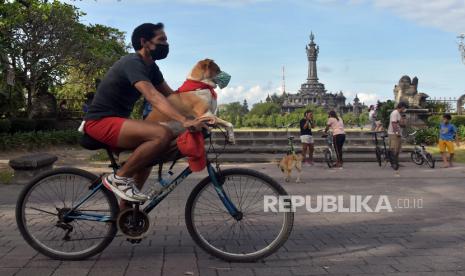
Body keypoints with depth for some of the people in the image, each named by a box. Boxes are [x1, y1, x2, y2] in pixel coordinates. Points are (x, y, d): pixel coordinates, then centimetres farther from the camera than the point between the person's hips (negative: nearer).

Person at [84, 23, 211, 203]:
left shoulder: (150, 67, 13)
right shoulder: (133, 63, -17)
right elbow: (153, 97, -32)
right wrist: (184, 121, -43)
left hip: (115, 120, 11)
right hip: (101, 122, -11)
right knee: (163, 134, -26)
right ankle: (119, 178, -11)